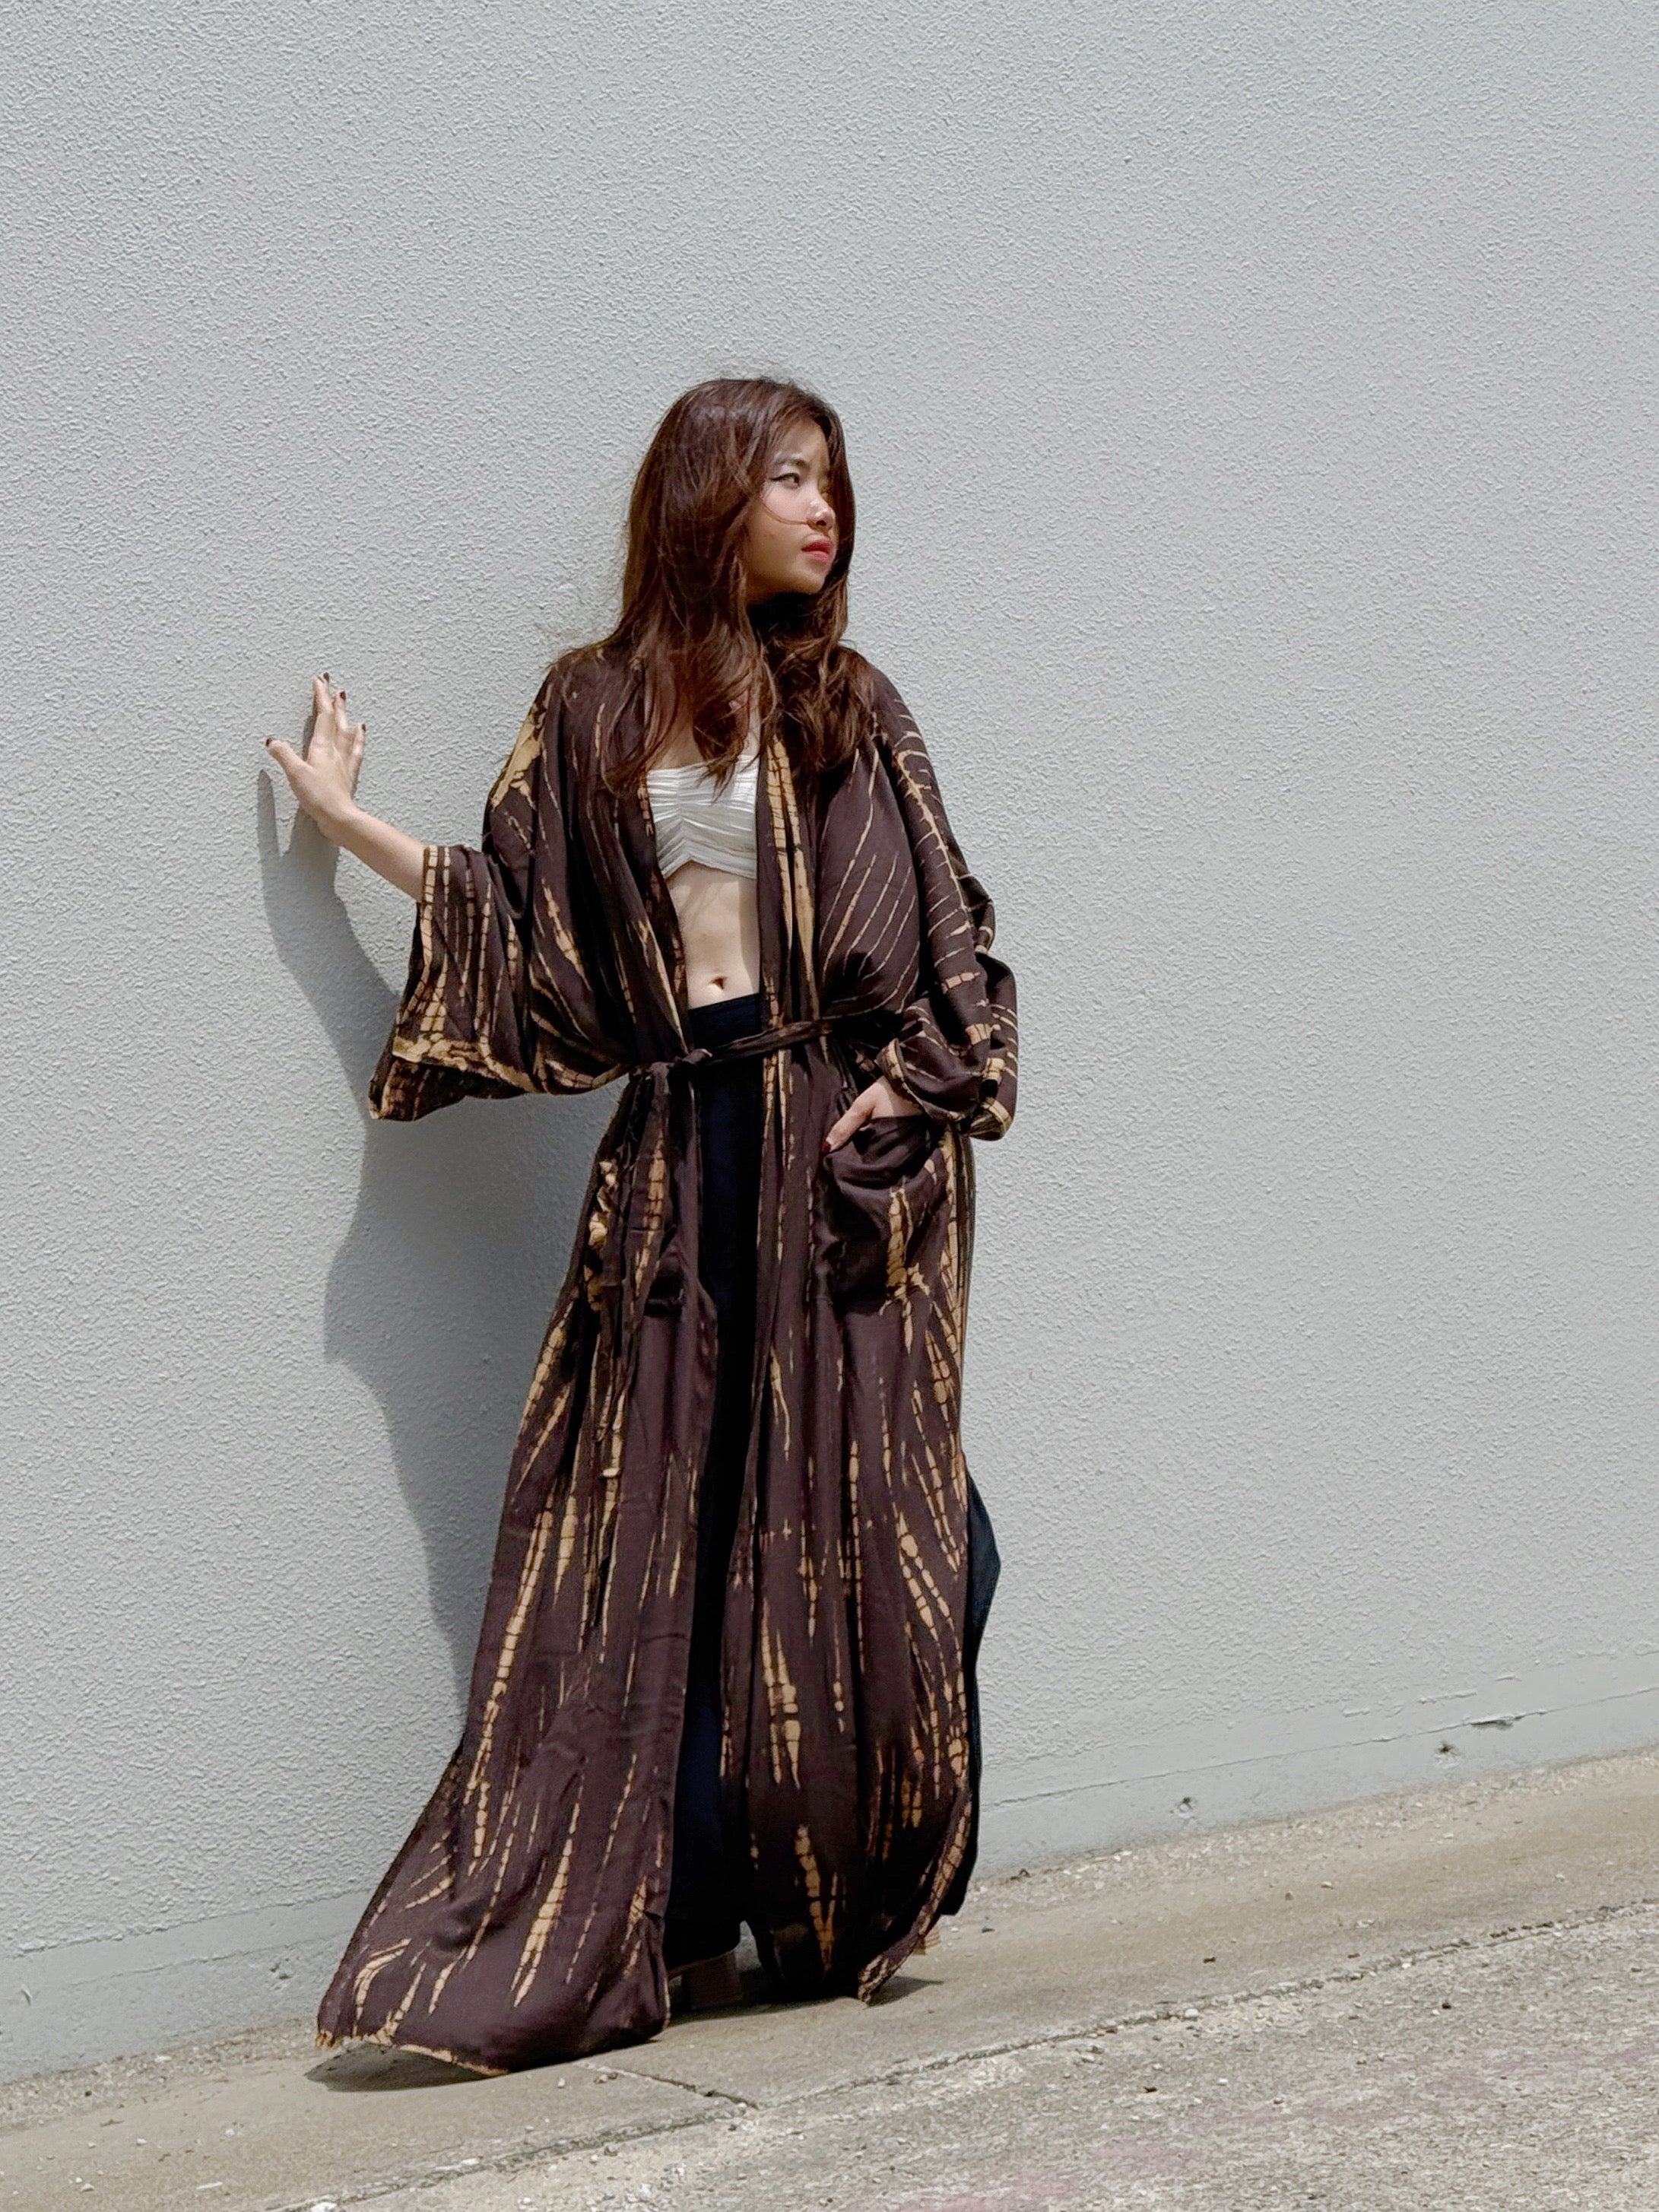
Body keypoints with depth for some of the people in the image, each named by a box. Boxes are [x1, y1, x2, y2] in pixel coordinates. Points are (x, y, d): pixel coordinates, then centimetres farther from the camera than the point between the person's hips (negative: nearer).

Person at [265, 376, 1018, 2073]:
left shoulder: (845, 705, 6)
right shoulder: (596, 707, 9)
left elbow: (940, 938, 3)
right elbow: (532, 922, 7)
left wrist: (899, 1090, -11)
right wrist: (354, 828, 6)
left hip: (844, 1137, -1)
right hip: (682, 1150, 1)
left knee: (855, 1514, -1)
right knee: (670, 1518, 1)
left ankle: (856, 1899, 13)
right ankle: (664, 1913, 7)